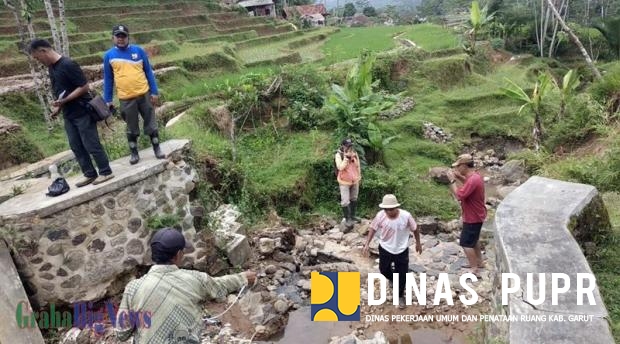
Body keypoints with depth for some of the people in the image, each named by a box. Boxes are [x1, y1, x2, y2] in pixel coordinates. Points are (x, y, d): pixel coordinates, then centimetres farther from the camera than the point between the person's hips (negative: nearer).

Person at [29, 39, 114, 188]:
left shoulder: (68, 64, -17)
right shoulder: (51, 67, 11)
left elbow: (85, 87, -18)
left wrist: (64, 101, -20)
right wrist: (58, 107, 9)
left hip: (82, 113, -9)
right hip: (68, 115, 9)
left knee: (91, 145, -2)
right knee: (76, 147, 10)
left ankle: (105, 172, 10)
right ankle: (90, 174, 19)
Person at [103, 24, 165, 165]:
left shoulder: (139, 51, 1)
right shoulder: (108, 55, 2)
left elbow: (148, 72, 3)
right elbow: (108, 79, 7)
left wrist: (154, 92, -1)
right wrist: (107, 100, 5)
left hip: (144, 94, 0)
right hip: (126, 98, 0)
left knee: (151, 123, 8)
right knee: (131, 128, 10)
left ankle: (157, 149, 19)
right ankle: (134, 153, 22)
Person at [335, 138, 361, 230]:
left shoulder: (354, 153, -4)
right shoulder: (339, 155, -17)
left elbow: (358, 166, 7)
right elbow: (340, 167, -29)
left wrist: (359, 176, 10)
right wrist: (347, 157, -32)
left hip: (355, 180, 5)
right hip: (344, 181, -5)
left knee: (354, 199, 19)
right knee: (345, 201, -7)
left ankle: (352, 216, 36)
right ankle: (347, 220, 4)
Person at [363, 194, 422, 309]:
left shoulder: (406, 216, -26)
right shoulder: (380, 215, -22)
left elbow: (415, 229, -8)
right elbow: (373, 229, -5)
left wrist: (418, 243, 4)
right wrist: (367, 244, -7)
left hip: (401, 250, -2)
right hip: (385, 249, 2)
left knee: (401, 274, 11)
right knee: (384, 269, 20)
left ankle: (400, 296, 37)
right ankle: (393, 279, 56)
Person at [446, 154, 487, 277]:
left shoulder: (473, 180, -30)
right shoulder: (474, 176, 1)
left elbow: (459, 196, -31)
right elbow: (467, 184, 23)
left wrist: (452, 180, -23)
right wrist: (458, 177, 6)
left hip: (473, 217, -10)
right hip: (475, 215, 10)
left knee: (466, 243, -3)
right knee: (473, 240, 25)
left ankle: (475, 271, 3)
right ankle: (479, 262, 40)